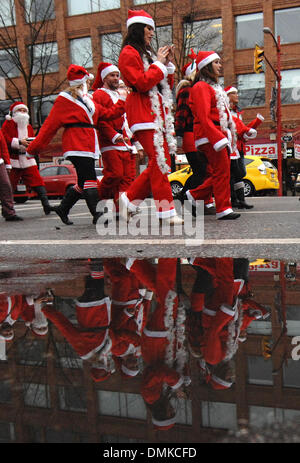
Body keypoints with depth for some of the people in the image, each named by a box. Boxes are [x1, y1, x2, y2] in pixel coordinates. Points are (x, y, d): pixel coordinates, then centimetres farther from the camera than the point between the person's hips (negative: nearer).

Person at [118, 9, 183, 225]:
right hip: (144, 114, -9)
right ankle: (166, 211, -8)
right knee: (159, 161, -12)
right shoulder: (129, 53, -3)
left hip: (158, 113, 9)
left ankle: (130, 198, 15)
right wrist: (159, 64, -6)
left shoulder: (147, 53, 24)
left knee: (160, 162, 5)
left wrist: (168, 63, 10)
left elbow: (167, 85, 23)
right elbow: (142, 83, -16)